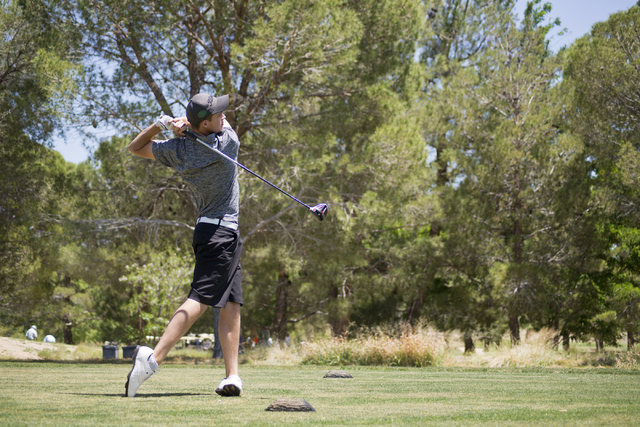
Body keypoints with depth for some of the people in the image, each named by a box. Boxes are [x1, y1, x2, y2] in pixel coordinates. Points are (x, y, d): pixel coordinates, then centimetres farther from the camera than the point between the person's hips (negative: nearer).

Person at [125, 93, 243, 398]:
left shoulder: (178, 150, 2)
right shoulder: (228, 140, -9)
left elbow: (135, 148, 17)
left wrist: (159, 125, 2)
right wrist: (185, 127, -1)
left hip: (209, 231, 7)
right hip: (223, 232, -7)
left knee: (231, 304, 8)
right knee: (200, 299, -16)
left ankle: (232, 375, 1)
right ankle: (154, 357, -29)